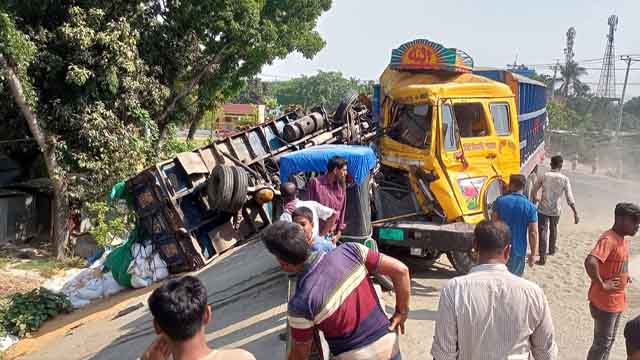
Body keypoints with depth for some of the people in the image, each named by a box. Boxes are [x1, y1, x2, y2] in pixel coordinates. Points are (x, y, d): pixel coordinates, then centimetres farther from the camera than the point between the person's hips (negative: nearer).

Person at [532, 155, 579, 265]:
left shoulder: (544, 176, -7)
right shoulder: (564, 179, -9)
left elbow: (534, 189, 5)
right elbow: (569, 198, -13)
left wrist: (535, 198, 26)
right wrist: (575, 213, -9)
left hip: (543, 208, -1)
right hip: (556, 209, 1)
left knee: (543, 231, -1)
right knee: (553, 229, 24)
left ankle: (542, 257, -10)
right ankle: (552, 249, 45)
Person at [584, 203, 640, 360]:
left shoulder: (623, 239, 6)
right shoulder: (608, 240, -24)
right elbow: (590, 262, -41)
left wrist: (625, 276, 13)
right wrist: (602, 285, -29)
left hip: (617, 300, 9)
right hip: (605, 302, -9)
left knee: (609, 340, 20)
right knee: (602, 343, 2)